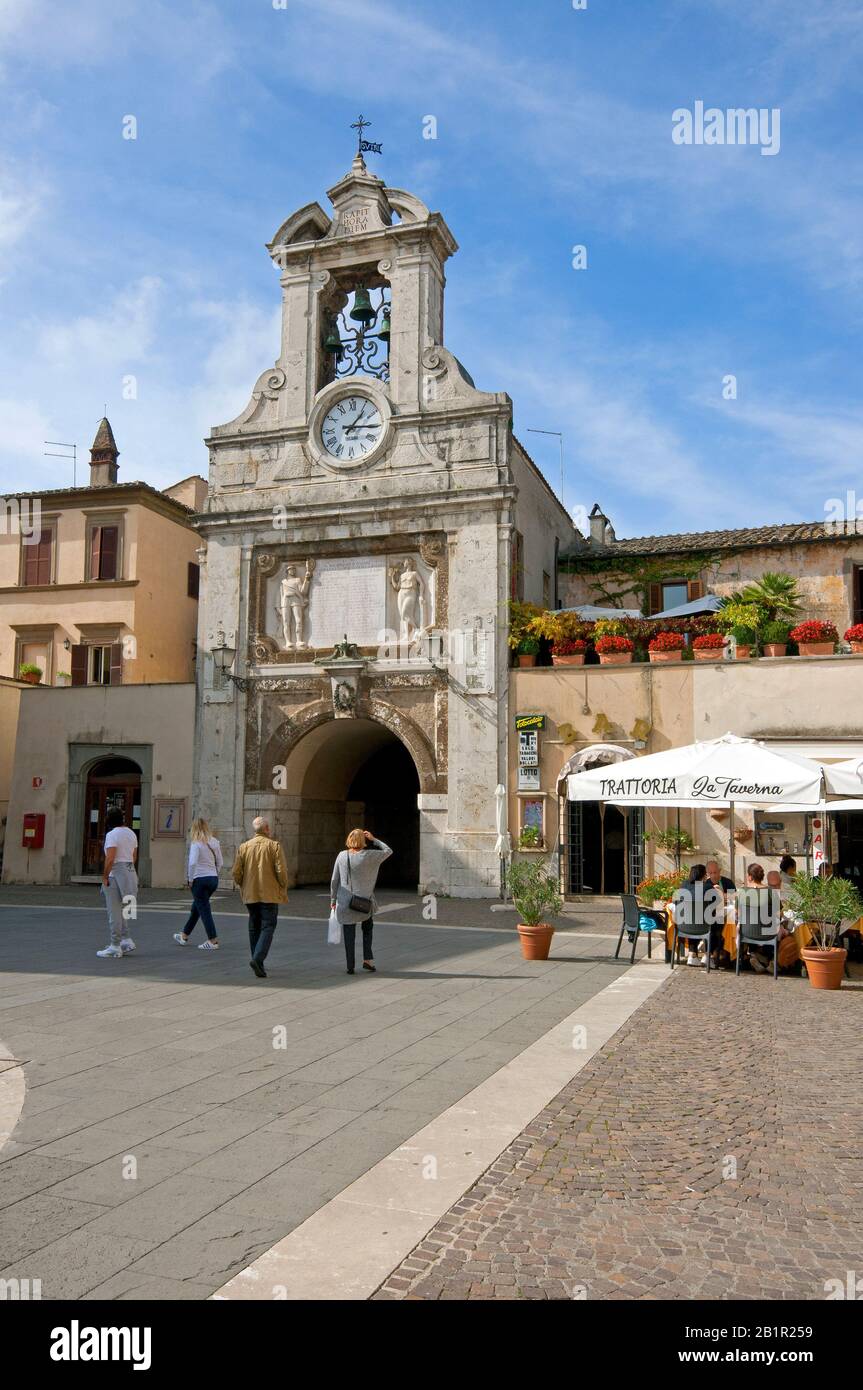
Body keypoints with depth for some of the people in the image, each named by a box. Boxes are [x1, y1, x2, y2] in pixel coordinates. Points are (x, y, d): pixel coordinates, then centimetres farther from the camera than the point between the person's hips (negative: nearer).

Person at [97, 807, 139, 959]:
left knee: (114, 911, 0)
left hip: (116, 874, -8)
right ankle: (126, 941, 15)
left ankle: (115, 946, 4)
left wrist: (104, 876, -12)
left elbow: (110, 858, -19)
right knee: (120, 910, 19)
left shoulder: (112, 834, -12)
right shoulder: (131, 833, 12)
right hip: (131, 872, 8)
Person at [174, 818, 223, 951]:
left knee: (204, 910, 1)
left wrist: (190, 879, -10)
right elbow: (220, 862, 9)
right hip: (213, 879, 7)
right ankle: (184, 936, 35)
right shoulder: (214, 842, 6)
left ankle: (213, 941, 1)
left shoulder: (196, 843, -13)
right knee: (196, 908, 21)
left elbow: (193, 862, -21)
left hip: (200, 879, -7)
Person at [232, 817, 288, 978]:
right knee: (267, 927, -2)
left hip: (250, 895, 4)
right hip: (270, 895, -4)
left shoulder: (244, 847, 5)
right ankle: (257, 959, -20)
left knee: (254, 928, 13)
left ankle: (259, 965, 16)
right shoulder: (274, 846, -6)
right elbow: (281, 871, -12)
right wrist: (283, 890, 2)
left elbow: (235, 873, 1)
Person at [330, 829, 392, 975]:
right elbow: (388, 851, 4)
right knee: (367, 929, 23)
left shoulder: (342, 855, -3)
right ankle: (368, 959, 15)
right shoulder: (369, 856, -10)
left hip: (345, 902, 1)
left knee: (349, 935, 9)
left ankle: (350, 967, 10)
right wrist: (373, 839, 7)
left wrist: (333, 900, 9)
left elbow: (334, 880, 0)